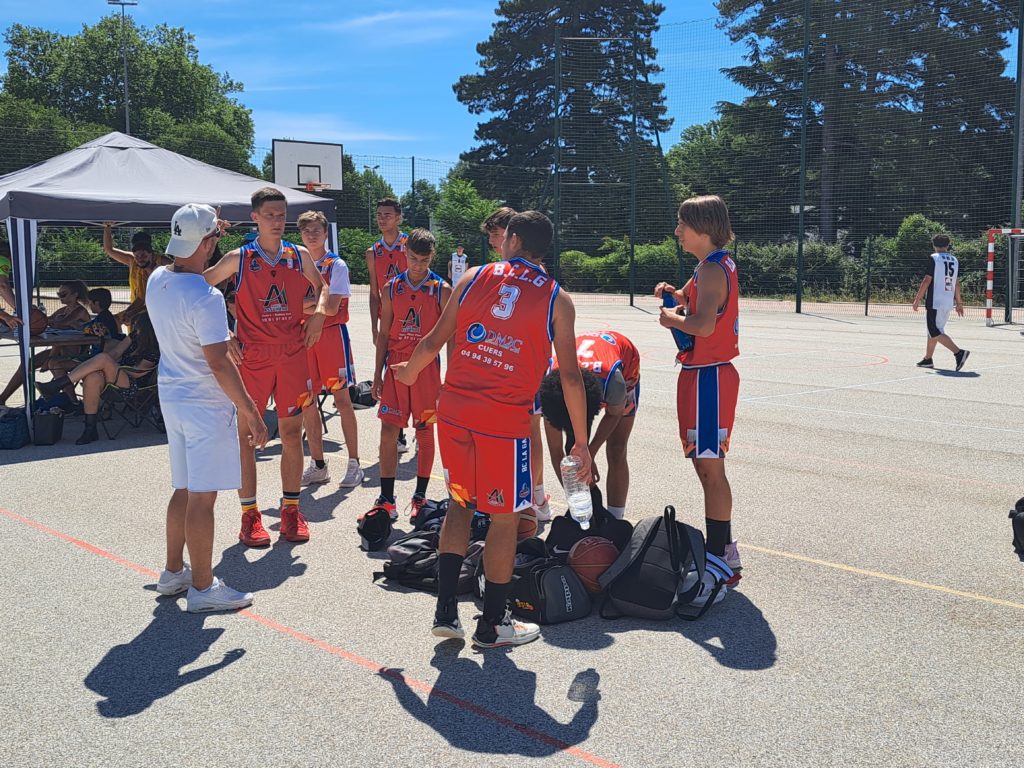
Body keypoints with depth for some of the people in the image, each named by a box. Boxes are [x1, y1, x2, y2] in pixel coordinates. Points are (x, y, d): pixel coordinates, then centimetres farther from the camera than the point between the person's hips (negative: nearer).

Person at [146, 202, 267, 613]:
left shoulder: (156, 281, 4)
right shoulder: (206, 298, -22)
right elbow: (219, 363, -22)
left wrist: (211, 233, 30)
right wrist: (249, 409, -16)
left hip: (171, 397, 9)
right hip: (205, 404, -9)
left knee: (183, 490, 19)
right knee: (202, 497, -1)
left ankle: (173, 571, 30)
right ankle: (202, 587, 8)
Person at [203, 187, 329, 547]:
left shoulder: (300, 256, 5)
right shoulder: (238, 259, -3)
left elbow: (321, 287, 23)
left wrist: (319, 312, 3)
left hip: (293, 355, 2)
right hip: (251, 356, -2)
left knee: (292, 433, 6)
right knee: (246, 434, 2)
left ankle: (291, 510, 17)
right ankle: (249, 514, 11)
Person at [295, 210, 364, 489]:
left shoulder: (336, 265, -4)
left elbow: (331, 308, -14)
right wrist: (314, 302, -9)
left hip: (332, 333, -5)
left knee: (342, 399, -2)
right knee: (306, 402, 5)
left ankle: (354, 464, 5)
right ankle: (318, 465, 16)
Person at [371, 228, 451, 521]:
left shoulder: (442, 291, -1)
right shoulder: (391, 289, 6)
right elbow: (384, 334, 9)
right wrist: (378, 374, 5)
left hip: (427, 365, -2)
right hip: (396, 365, 2)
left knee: (424, 431, 5)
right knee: (388, 431, -2)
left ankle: (420, 497, 18)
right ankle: (386, 500, 5)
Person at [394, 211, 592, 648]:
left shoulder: (474, 277, 8)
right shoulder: (556, 300, 3)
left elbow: (435, 340, 10)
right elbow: (570, 376, -2)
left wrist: (409, 373, 31)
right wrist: (581, 443, 4)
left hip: (454, 409, 3)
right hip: (505, 419, -3)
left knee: (459, 502, 20)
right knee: (504, 517, 10)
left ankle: (445, 612, 21)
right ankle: (493, 624, 21)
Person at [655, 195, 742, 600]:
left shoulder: (712, 268, -16)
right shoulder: (717, 265, 15)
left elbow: (704, 324, -29)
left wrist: (672, 318, -11)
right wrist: (677, 295, 9)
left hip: (708, 376, -10)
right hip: (706, 373, 10)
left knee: (711, 468, -7)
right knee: (707, 466, 16)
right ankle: (725, 554, 27)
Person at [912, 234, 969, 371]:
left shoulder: (933, 258, -8)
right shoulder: (954, 260, 12)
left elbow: (927, 281, -12)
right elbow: (957, 284, 15)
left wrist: (917, 299, -7)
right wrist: (959, 302, 22)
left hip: (935, 302, -7)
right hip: (948, 302, 7)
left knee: (935, 333, -7)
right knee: (934, 330, 19)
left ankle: (959, 353, -22)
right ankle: (927, 359, 25)